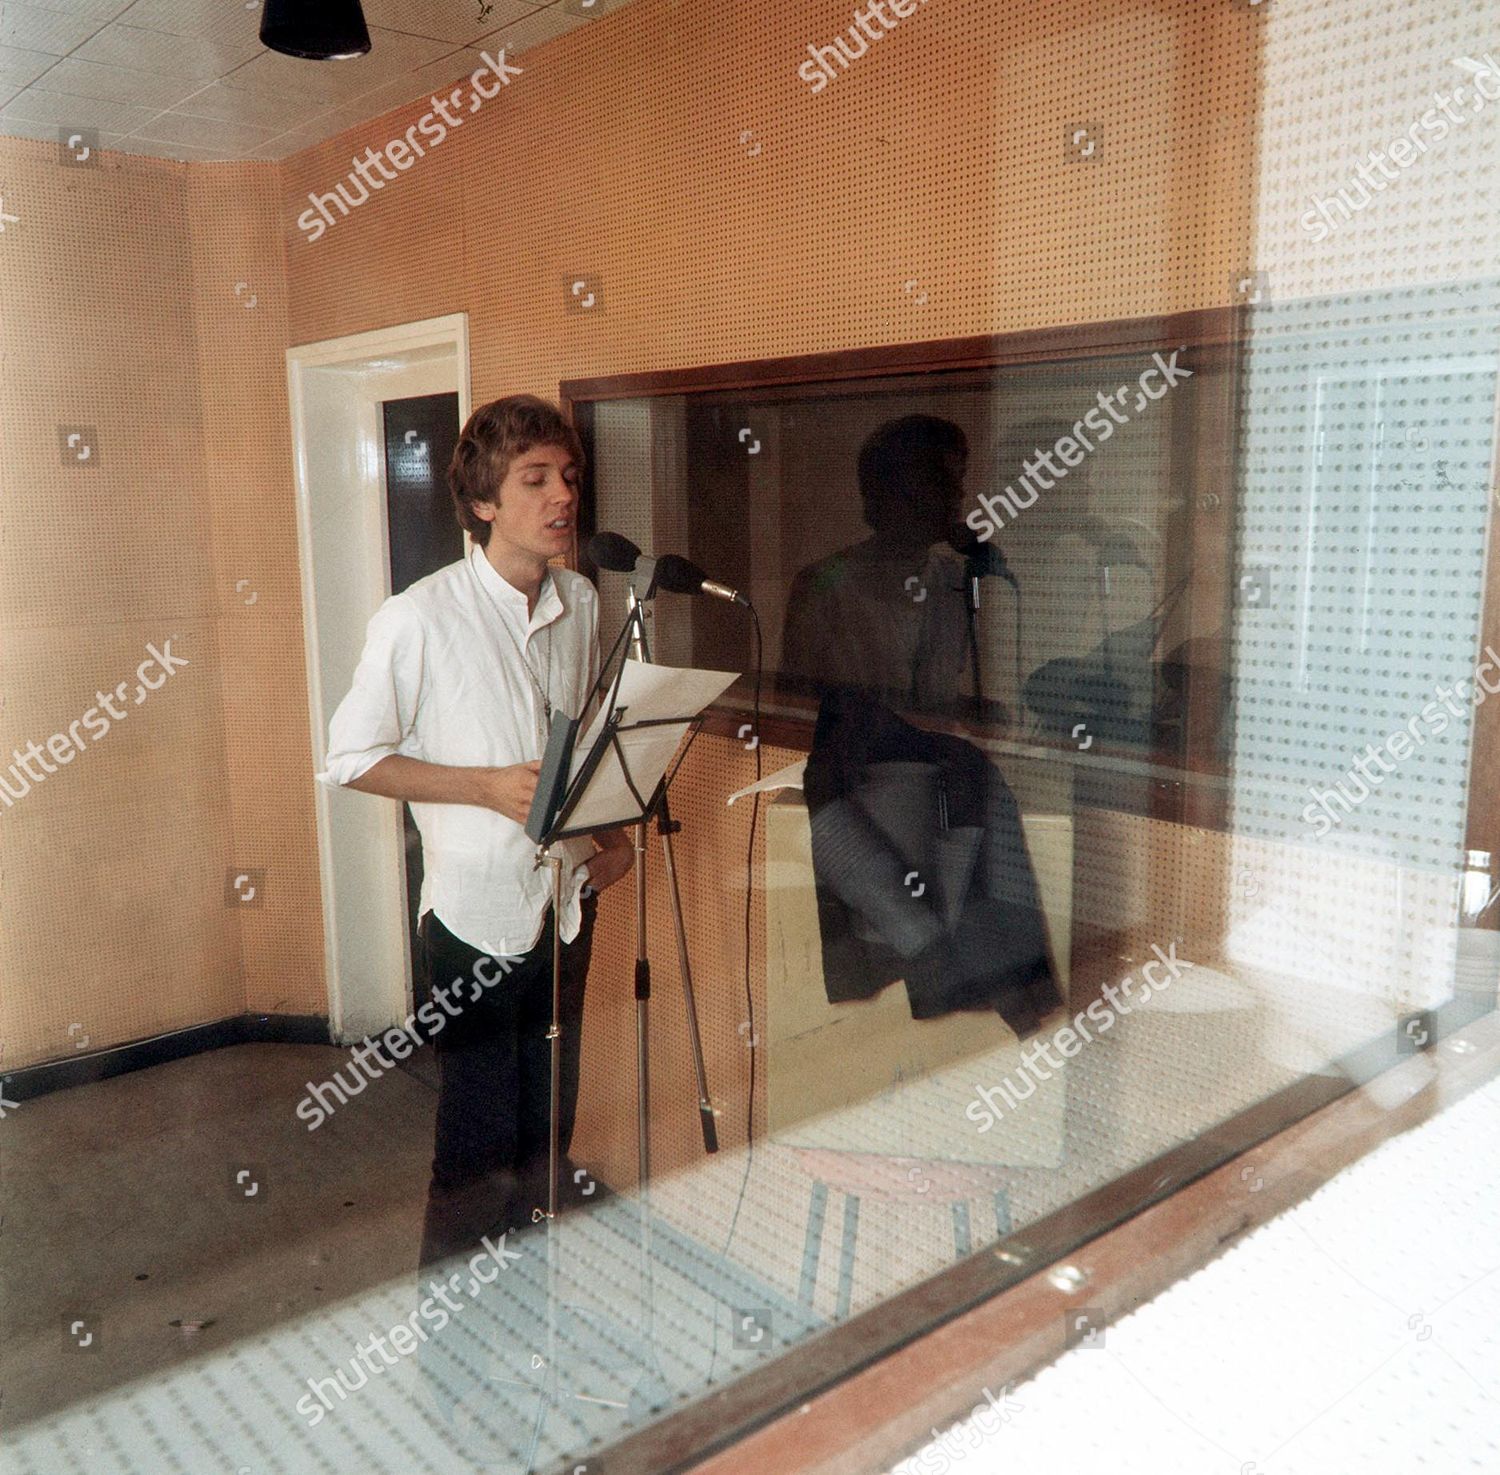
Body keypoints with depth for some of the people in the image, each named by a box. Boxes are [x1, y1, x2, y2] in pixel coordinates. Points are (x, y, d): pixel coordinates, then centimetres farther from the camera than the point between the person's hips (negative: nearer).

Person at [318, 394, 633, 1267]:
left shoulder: (583, 603, 2)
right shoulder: (418, 621, -16)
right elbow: (354, 759, -10)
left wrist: (618, 828, 3)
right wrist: (488, 786, -20)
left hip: (570, 898, 6)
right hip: (479, 910, -5)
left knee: (550, 1128, 19)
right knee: (480, 1140, 7)